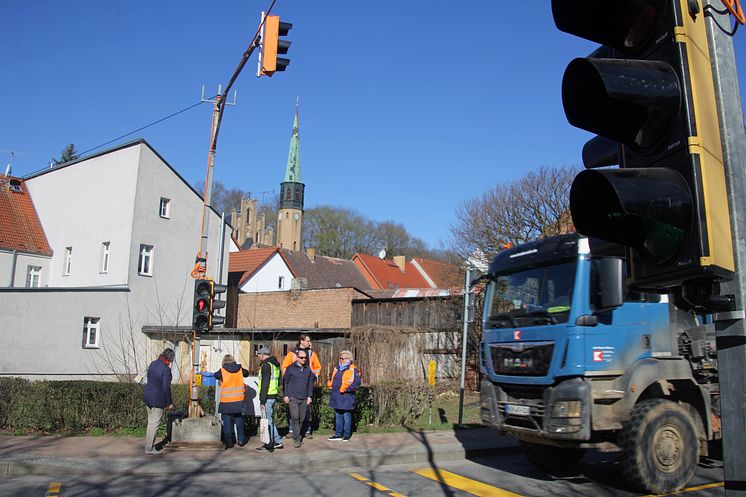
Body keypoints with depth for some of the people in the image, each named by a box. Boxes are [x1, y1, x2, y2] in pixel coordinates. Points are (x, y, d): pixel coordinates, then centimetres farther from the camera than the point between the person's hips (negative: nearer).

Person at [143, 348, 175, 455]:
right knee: (154, 424, 3)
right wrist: (169, 403, -9)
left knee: (150, 422, 20)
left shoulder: (153, 364, 4)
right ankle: (149, 448, 11)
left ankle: (149, 445, 29)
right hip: (157, 400, -8)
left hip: (147, 397, 8)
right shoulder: (166, 369, -20)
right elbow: (166, 387, -18)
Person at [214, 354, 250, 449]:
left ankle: (229, 442, 8)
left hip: (226, 402, -3)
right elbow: (246, 373, 18)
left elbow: (216, 375, 12)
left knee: (227, 422, 6)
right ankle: (241, 440, 20)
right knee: (239, 420, 16)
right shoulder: (240, 369, -1)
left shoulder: (222, 371, -8)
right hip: (238, 401, 3)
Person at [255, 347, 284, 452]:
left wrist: (262, 400, -17)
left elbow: (265, 384, -19)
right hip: (273, 395, 9)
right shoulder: (275, 364, 16)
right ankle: (278, 441, 21)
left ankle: (269, 445, 4)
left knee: (267, 420, -2)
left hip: (267, 397, -9)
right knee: (270, 420, 17)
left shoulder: (266, 365, -14)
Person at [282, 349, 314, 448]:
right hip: (293, 398, -4)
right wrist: (285, 395, -1)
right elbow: (285, 382, 4)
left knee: (302, 418, 7)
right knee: (295, 418, -10)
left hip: (304, 399, 4)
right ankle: (297, 438, -7)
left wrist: (309, 396, 10)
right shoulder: (290, 368, 0)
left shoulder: (308, 369, 10)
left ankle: (299, 436, 22)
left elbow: (310, 383, 16)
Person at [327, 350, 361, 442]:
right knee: (338, 416, 15)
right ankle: (338, 434, 24)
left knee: (346, 417, 2)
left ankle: (347, 435, 13)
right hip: (336, 397, 7)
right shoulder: (337, 368, 15)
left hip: (346, 397, -7)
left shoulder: (353, 370, -9)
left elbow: (356, 383, -16)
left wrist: (346, 389, -21)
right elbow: (333, 380, 26)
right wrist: (329, 384, 5)